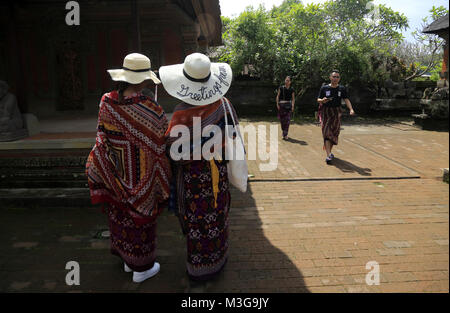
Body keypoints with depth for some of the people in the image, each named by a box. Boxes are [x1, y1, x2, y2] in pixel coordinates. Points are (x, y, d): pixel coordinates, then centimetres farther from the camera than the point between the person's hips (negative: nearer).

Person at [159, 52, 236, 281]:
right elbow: (232, 133, 2)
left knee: (197, 220, 11)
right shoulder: (222, 104, -9)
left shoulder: (182, 114, -23)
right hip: (218, 173, 5)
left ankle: (199, 268, 30)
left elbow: (175, 153, -21)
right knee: (216, 214, 21)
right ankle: (218, 258, 42)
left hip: (193, 178, -4)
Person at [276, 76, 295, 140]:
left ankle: (285, 135, -6)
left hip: (288, 105, 0)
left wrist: (293, 106, -5)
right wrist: (277, 104, -7)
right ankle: (284, 132, 25)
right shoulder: (281, 88, 2)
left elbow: (293, 98, 6)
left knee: (287, 120, -7)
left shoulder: (291, 89, 4)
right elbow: (278, 96, 3)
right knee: (282, 119, 4)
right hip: (281, 105, 0)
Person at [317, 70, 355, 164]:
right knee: (327, 132, -12)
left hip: (336, 113, 2)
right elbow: (318, 100, 2)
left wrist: (351, 109, -22)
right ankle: (328, 155, -18)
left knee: (334, 133, 7)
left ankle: (329, 152, 27)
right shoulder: (324, 88, 1)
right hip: (325, 112, -2)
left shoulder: (342, 89, 4)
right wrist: (322, 100, -22)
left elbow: (346, 100, -5)